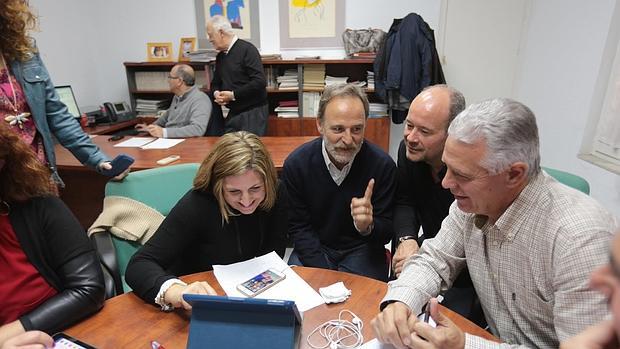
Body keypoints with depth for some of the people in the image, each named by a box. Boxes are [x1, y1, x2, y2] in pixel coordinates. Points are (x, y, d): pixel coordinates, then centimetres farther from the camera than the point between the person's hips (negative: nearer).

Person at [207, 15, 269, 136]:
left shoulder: (247, 49, -10)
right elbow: (216, 82, 24)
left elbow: (260, 81, -19)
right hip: (233, 113, 7)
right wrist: (216, 93, -1)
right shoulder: (220, 56, 14)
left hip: (253, 111, -7)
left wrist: (233, 95, -16)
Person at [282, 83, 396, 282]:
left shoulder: (383, 165, -17)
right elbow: (299, 228, -6)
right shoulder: (295, 164, -14)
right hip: (313, 249, 1)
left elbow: (387, 232, -9)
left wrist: (368, 227, -33)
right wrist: (325, 275, -15)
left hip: (361, 249, 0)